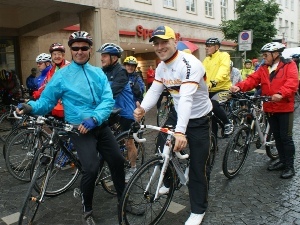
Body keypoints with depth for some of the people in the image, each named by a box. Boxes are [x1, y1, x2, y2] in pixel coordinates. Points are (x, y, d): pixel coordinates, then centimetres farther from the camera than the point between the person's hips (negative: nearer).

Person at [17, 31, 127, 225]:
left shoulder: (99, 73, 6)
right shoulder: (61, 75, -2)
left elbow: (108, 100, -6)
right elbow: (47, 101, -2)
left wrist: (94, 118, -22)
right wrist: (31, 106, -24)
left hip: (101, 126, 4)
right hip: (79, 129, -4)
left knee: (118, 160, 8)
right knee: (91, 168, -18)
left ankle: (124, 200, 35)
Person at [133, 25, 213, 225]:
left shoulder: (189, 64, -26)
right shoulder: (161, 66, 0)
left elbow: (187, 98, -39)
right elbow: (154, 91, -8)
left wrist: (180, 131, -49)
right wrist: (142, 109, -30)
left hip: (199, 120, -7)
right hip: (178, 115, 7)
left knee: (198, 167, 1)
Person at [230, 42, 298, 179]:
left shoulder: (289, 65, -4)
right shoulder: (263, 68, 10)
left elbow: (292, 82, -20)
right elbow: (252, 80, -4)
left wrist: (281, 93, -38)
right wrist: (239, 86, -24)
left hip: (284, 108, -5)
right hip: (270, 108, 5)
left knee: (286, 137, -1)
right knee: (277, 136, 15)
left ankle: (290, 166, 11)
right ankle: (282, 161, 30)